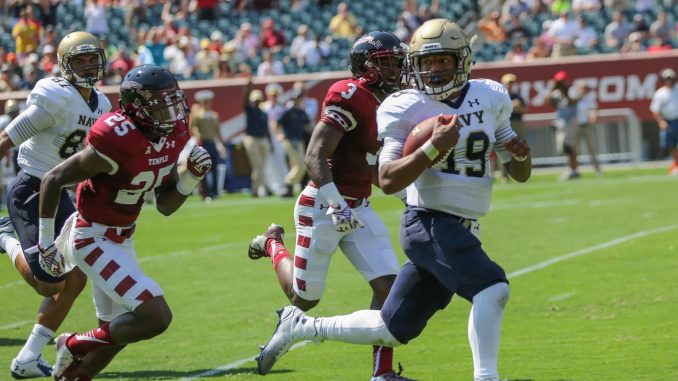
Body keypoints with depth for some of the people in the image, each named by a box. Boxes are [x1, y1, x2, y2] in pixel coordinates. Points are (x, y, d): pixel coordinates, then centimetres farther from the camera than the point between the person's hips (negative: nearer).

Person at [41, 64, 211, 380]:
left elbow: (165, 206, 7)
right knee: (156, 317, -17)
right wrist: (46, 241, -14)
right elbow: (53, 180, -19)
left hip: (121, 239, 9)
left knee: (116, 331, 18)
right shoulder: (118, 143, -27)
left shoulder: (173, 137, -2)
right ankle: (75, 346, 1)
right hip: (93, 240, -9)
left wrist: (191, 176, -11)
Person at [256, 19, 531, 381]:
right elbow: (387, 181, -16)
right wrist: (433, 148, -27)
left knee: (392, 329, 12)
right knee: (492, 289, -27)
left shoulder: (490, 98, 6)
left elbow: (520, 174, 13)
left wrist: (521, 154, -10)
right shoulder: (407, 109, -9)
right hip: (430, 223, -6)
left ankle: (300, 325, 28)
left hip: (463, 229, 6)